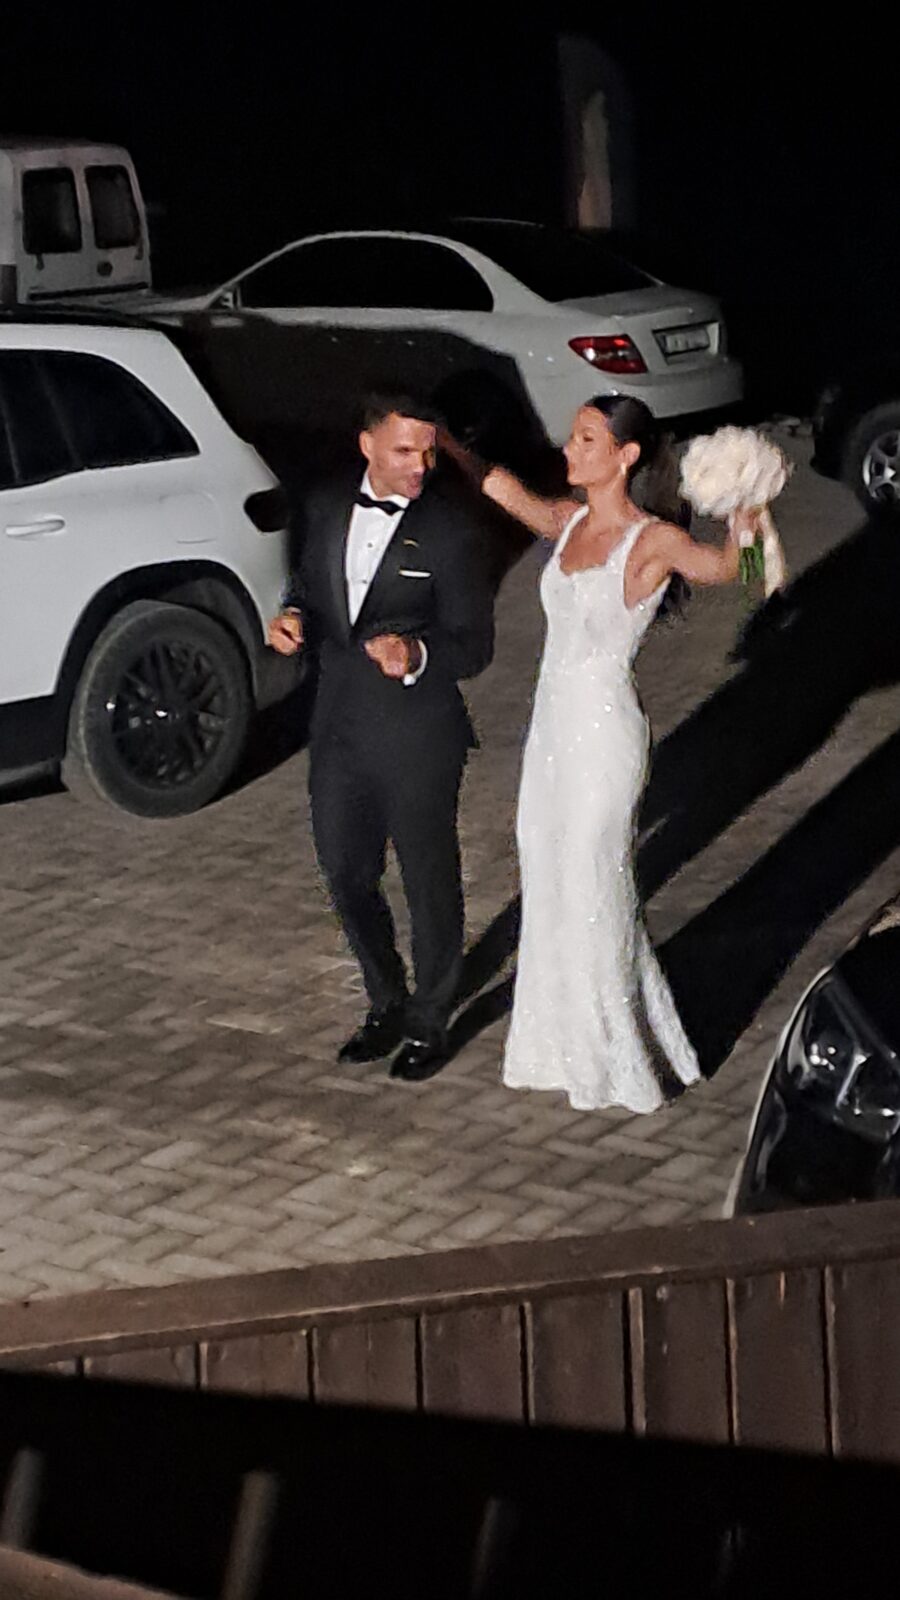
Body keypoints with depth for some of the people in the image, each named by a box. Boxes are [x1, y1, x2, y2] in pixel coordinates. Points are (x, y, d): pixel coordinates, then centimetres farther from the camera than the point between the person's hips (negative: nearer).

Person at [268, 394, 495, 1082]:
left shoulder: (453, 526, -14)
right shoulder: (328, 508, 2)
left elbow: (474, 645, -13)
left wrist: (416, 657, -32)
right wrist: (293, 617, -6)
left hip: (418, 738, -5)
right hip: (339, 728, 5)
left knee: (430, 883, 9)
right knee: (348, 876, 16)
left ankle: (429, 1022, 28)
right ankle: (386, 1004, 37)